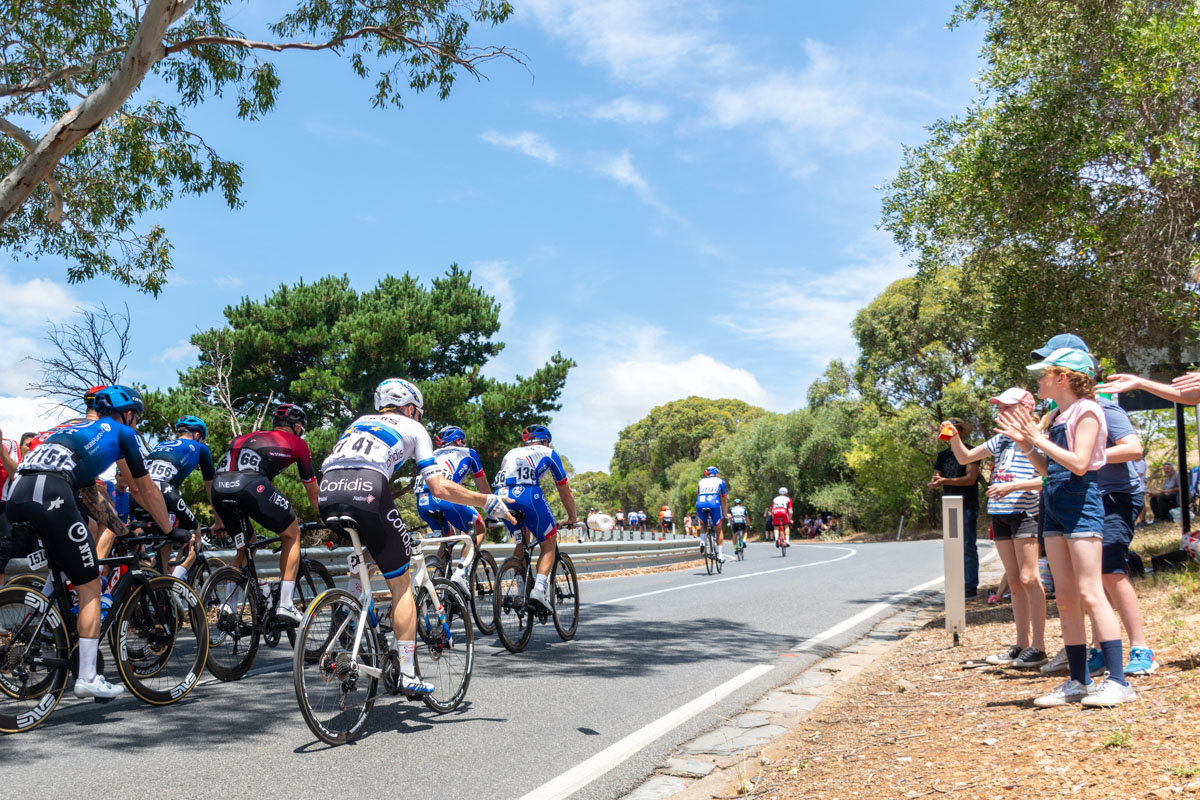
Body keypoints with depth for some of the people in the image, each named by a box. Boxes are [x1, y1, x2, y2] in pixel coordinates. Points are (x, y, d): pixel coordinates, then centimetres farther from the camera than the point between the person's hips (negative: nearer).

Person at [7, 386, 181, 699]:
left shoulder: (77, 428, 37)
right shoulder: (122, 432, 18)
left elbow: (91, 492, 44)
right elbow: (146, 490, 22)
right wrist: (169, 530, 33)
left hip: (17, 494, 7)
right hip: (51, 495, -7)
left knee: (60, 571, 27)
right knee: (89, 585, 3)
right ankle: (88, 678, 2)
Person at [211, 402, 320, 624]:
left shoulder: (247, 437, 37)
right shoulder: (297, 443, 23)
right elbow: (313, 492, 29)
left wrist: (220, 521, 46)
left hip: (219, 489, 6)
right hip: (250, 485, -5)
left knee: (245, 547, 27)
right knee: (292, 534, 16)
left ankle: (229, 607, 16)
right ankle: (285, 604, 8)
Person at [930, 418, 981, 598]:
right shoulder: (943, 456, 17)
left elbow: (971, 478, -12)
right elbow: (935, 478, 12)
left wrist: (945, 480, -17)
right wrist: (935, 481, -13)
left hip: (967, 507, -6)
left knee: (968, 546, -9)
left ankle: (972, 587, -8)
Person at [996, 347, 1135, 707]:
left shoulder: (1086, 411, -7)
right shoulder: (1055, 417, 17)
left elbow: (1080, 464, -18)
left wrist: (1039, 439, -16)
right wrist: (1024, 442, 5)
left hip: (1081, 502, -9)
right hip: (1054, 503, 9)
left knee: (1089, 595, -11)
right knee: (1065, 598, 8)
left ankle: (1118, 681, -7)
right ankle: (1078, 681, 13)